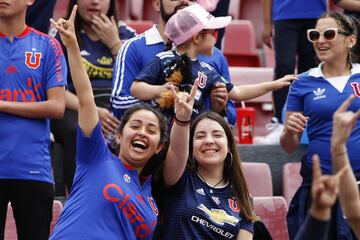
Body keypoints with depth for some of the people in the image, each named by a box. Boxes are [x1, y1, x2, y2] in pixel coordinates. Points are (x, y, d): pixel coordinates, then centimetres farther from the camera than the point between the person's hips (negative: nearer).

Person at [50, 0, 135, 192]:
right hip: (75, 110, -2)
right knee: (80, 132, -37)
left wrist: (114, 44, 5)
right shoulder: (61, 36, 12)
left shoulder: (126, 35, 20)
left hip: (117, 110, 2)